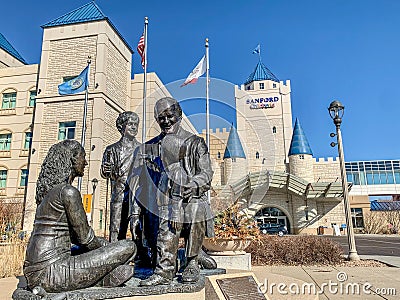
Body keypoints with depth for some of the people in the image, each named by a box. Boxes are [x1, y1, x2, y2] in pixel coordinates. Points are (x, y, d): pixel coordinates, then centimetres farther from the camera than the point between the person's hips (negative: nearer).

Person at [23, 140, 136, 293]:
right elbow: (84, 237, -11)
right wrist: (107, 247, 9)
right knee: (129, 247, -8)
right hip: (52, 272, -9)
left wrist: (105, 245, 15)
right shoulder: (68, 191, -15)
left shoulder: (49, 190, 15)